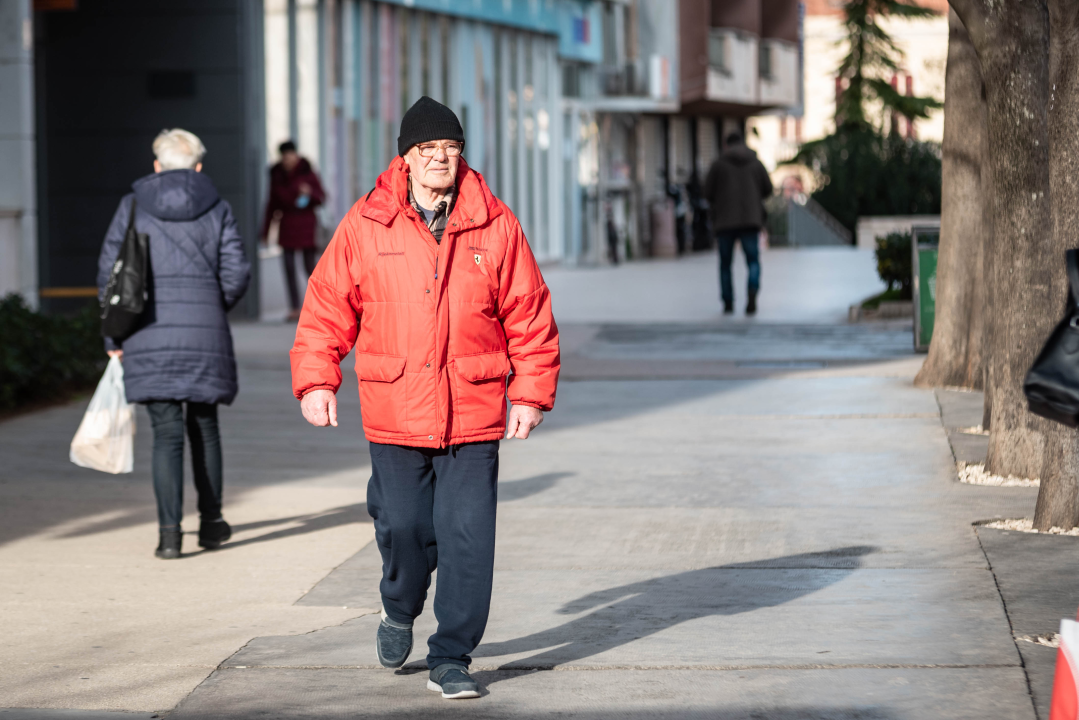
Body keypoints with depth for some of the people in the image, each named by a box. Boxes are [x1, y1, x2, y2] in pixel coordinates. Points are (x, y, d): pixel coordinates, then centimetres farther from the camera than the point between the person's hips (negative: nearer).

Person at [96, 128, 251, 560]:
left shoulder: (133, 206, 4)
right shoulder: (216, 209, 5)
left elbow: (109, 271, 1)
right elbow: (236, 273, -1)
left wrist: (114, 335, 8)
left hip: (149, 336, -1)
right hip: (205, 337, 1)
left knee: (166, 432, -1)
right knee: (204, 426, 16)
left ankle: (169, 532, -11)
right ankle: (211, 522, 23)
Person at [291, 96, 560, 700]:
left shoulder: (495, 225, 1)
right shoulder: (366, 226, 1)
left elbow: (530, 316, 4)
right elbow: (327, 307, 5)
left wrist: (531, 394, 0)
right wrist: (316, 381, -2)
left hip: (474, 414, 0)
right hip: (394, 413, 0)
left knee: (468, 537, -3)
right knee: (403, 526, 5)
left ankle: (451, 659, 8)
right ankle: (400, 612, 37)